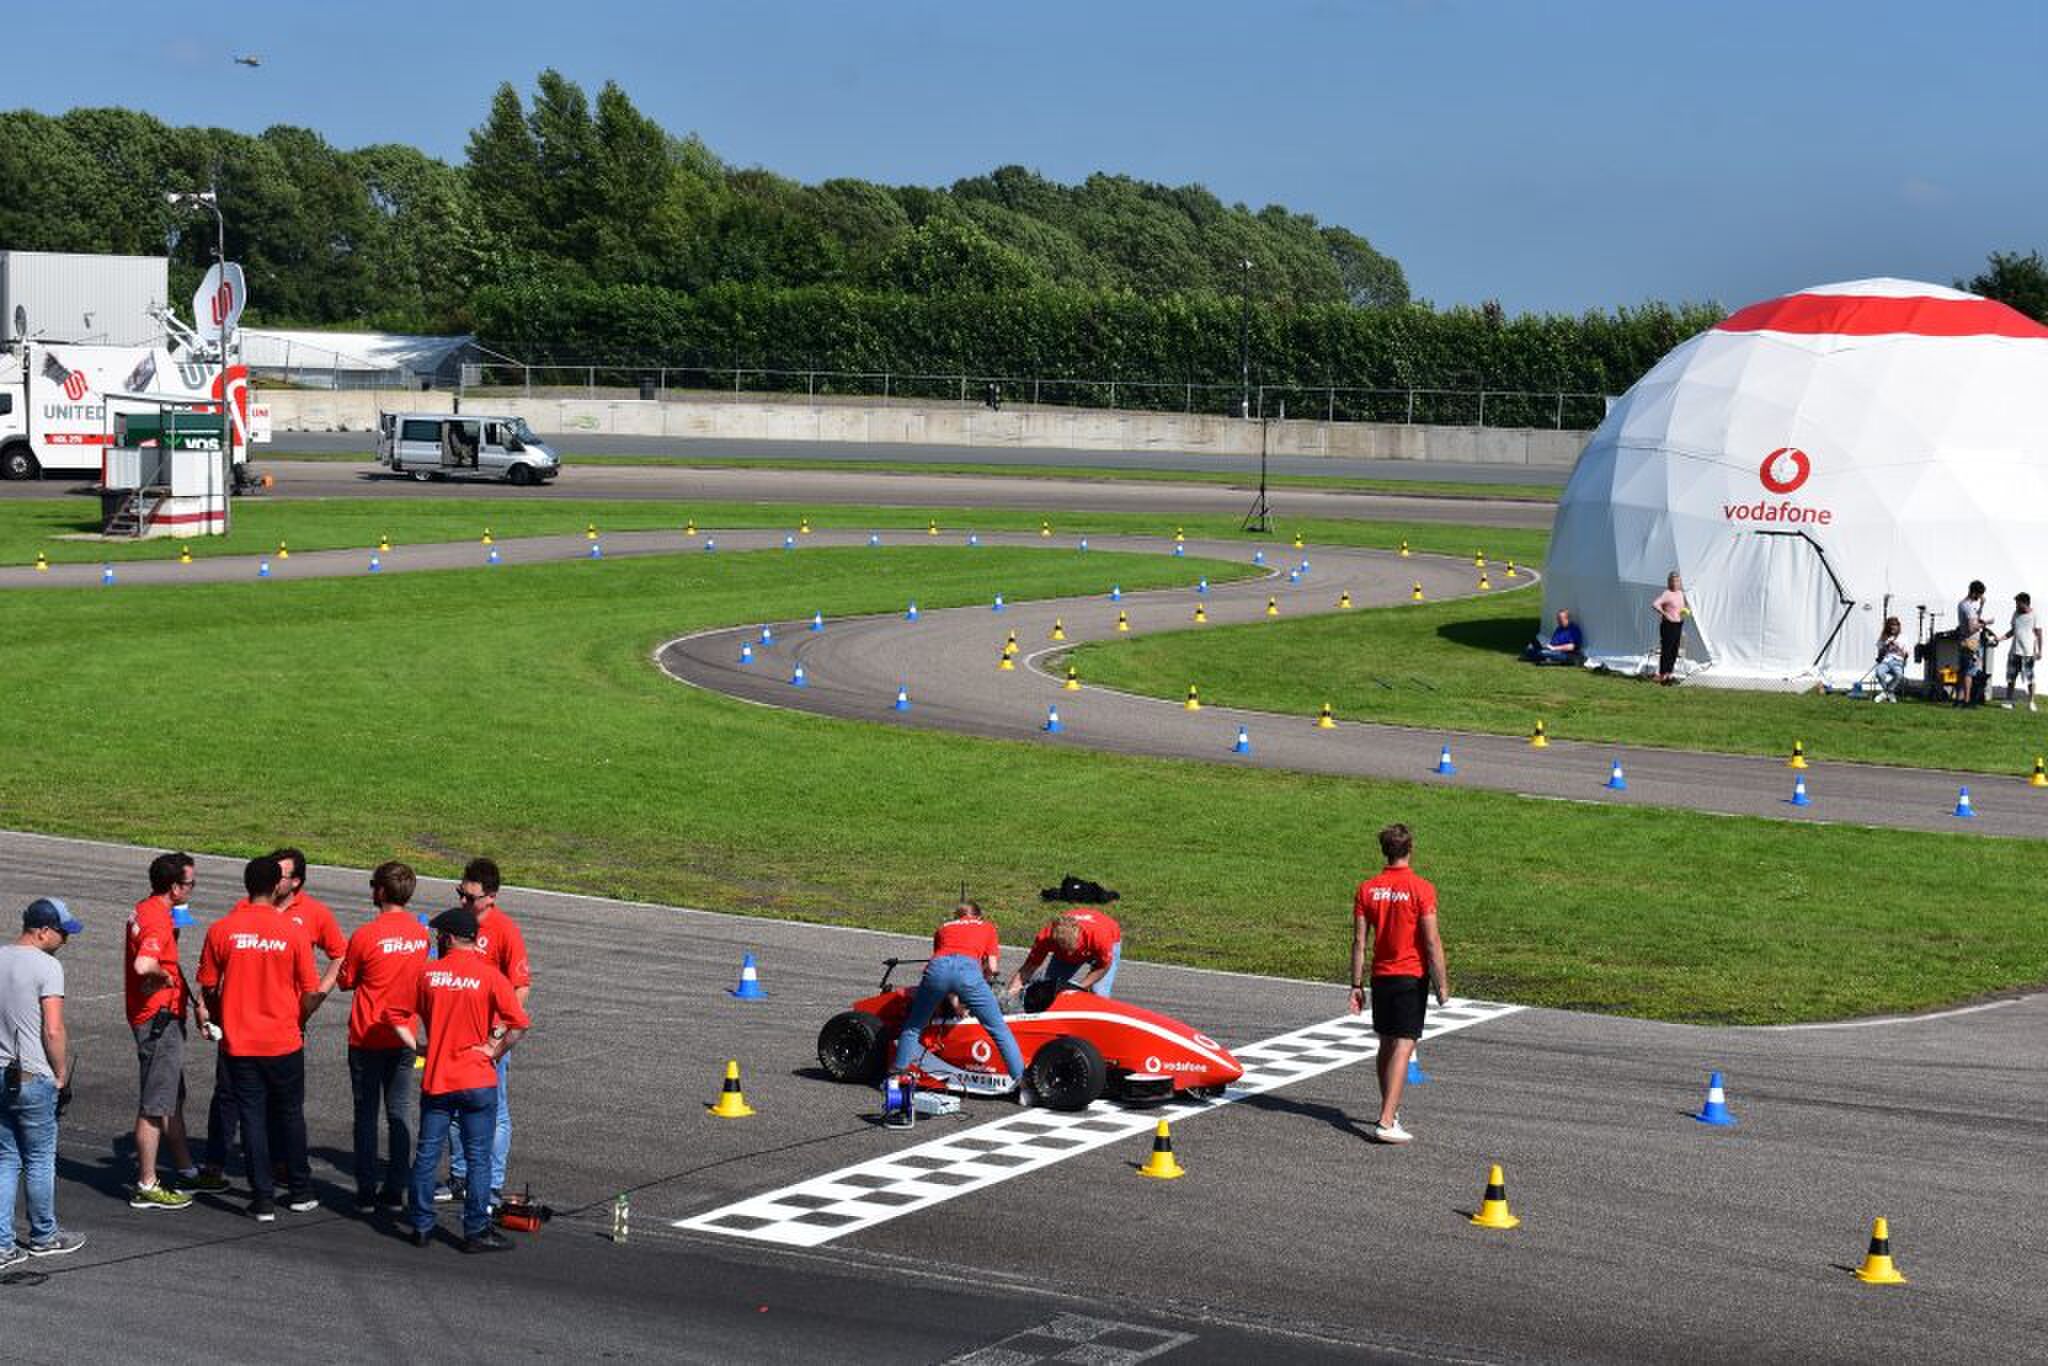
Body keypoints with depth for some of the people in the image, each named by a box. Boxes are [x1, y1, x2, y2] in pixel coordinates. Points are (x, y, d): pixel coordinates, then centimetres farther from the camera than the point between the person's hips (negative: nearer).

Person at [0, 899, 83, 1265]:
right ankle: (44, 1238, 20)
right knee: (40, 1161, 8)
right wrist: (62, 1077, -7)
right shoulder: (46, 966, -14)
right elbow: (53, 1031, -18)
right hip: (33, 1078, -6)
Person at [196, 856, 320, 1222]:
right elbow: (310, 993, -7)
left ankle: (264, 1199, 8)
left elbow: (208, 989, 0)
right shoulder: (293, 931, -9)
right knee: (290, 1115, 15)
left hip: (239, 1042, 0)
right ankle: (300, 1192, 25)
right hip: (284, 1041, 0)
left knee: (253, 1118, 7)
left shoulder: (221, 930, -6)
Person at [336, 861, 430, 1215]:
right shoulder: (421, 933, -1)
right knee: (401, 1115, 10)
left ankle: (366, 1192, 8)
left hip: (368, 1038, -4)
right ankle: (396, 1191, 12)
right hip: (405, 1037, 4)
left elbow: (345, 981, -4)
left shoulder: (366, 935, -16)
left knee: (367, 1115, 6)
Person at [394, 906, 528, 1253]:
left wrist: (418, 1046, 8)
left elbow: (395, 1014, 3)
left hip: (435, 1081, 3)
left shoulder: (427, 973, -1)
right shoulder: (489, 976, -9)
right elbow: (519, 1024, -18)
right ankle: (476, 1231, 6)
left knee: (427, 1154, 12)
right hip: (477, 1081, -2)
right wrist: (495, 1053, -5)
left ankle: (421, 1225, 18)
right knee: (479, 1158, 4)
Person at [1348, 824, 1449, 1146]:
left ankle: (1389, 1110, 32)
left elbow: (1359, 942, 1)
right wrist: (1442, 985, -6)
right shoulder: (1421, 890, -12)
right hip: (1411, 978, -5)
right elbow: (1432, 943, -13)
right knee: (1403, 1047, -7)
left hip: (1381, 977, 5)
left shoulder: (1367, 890, 0)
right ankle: (1386, 1122, -15)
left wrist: (1357, 985, 7)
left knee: (1386, 1045, 18)